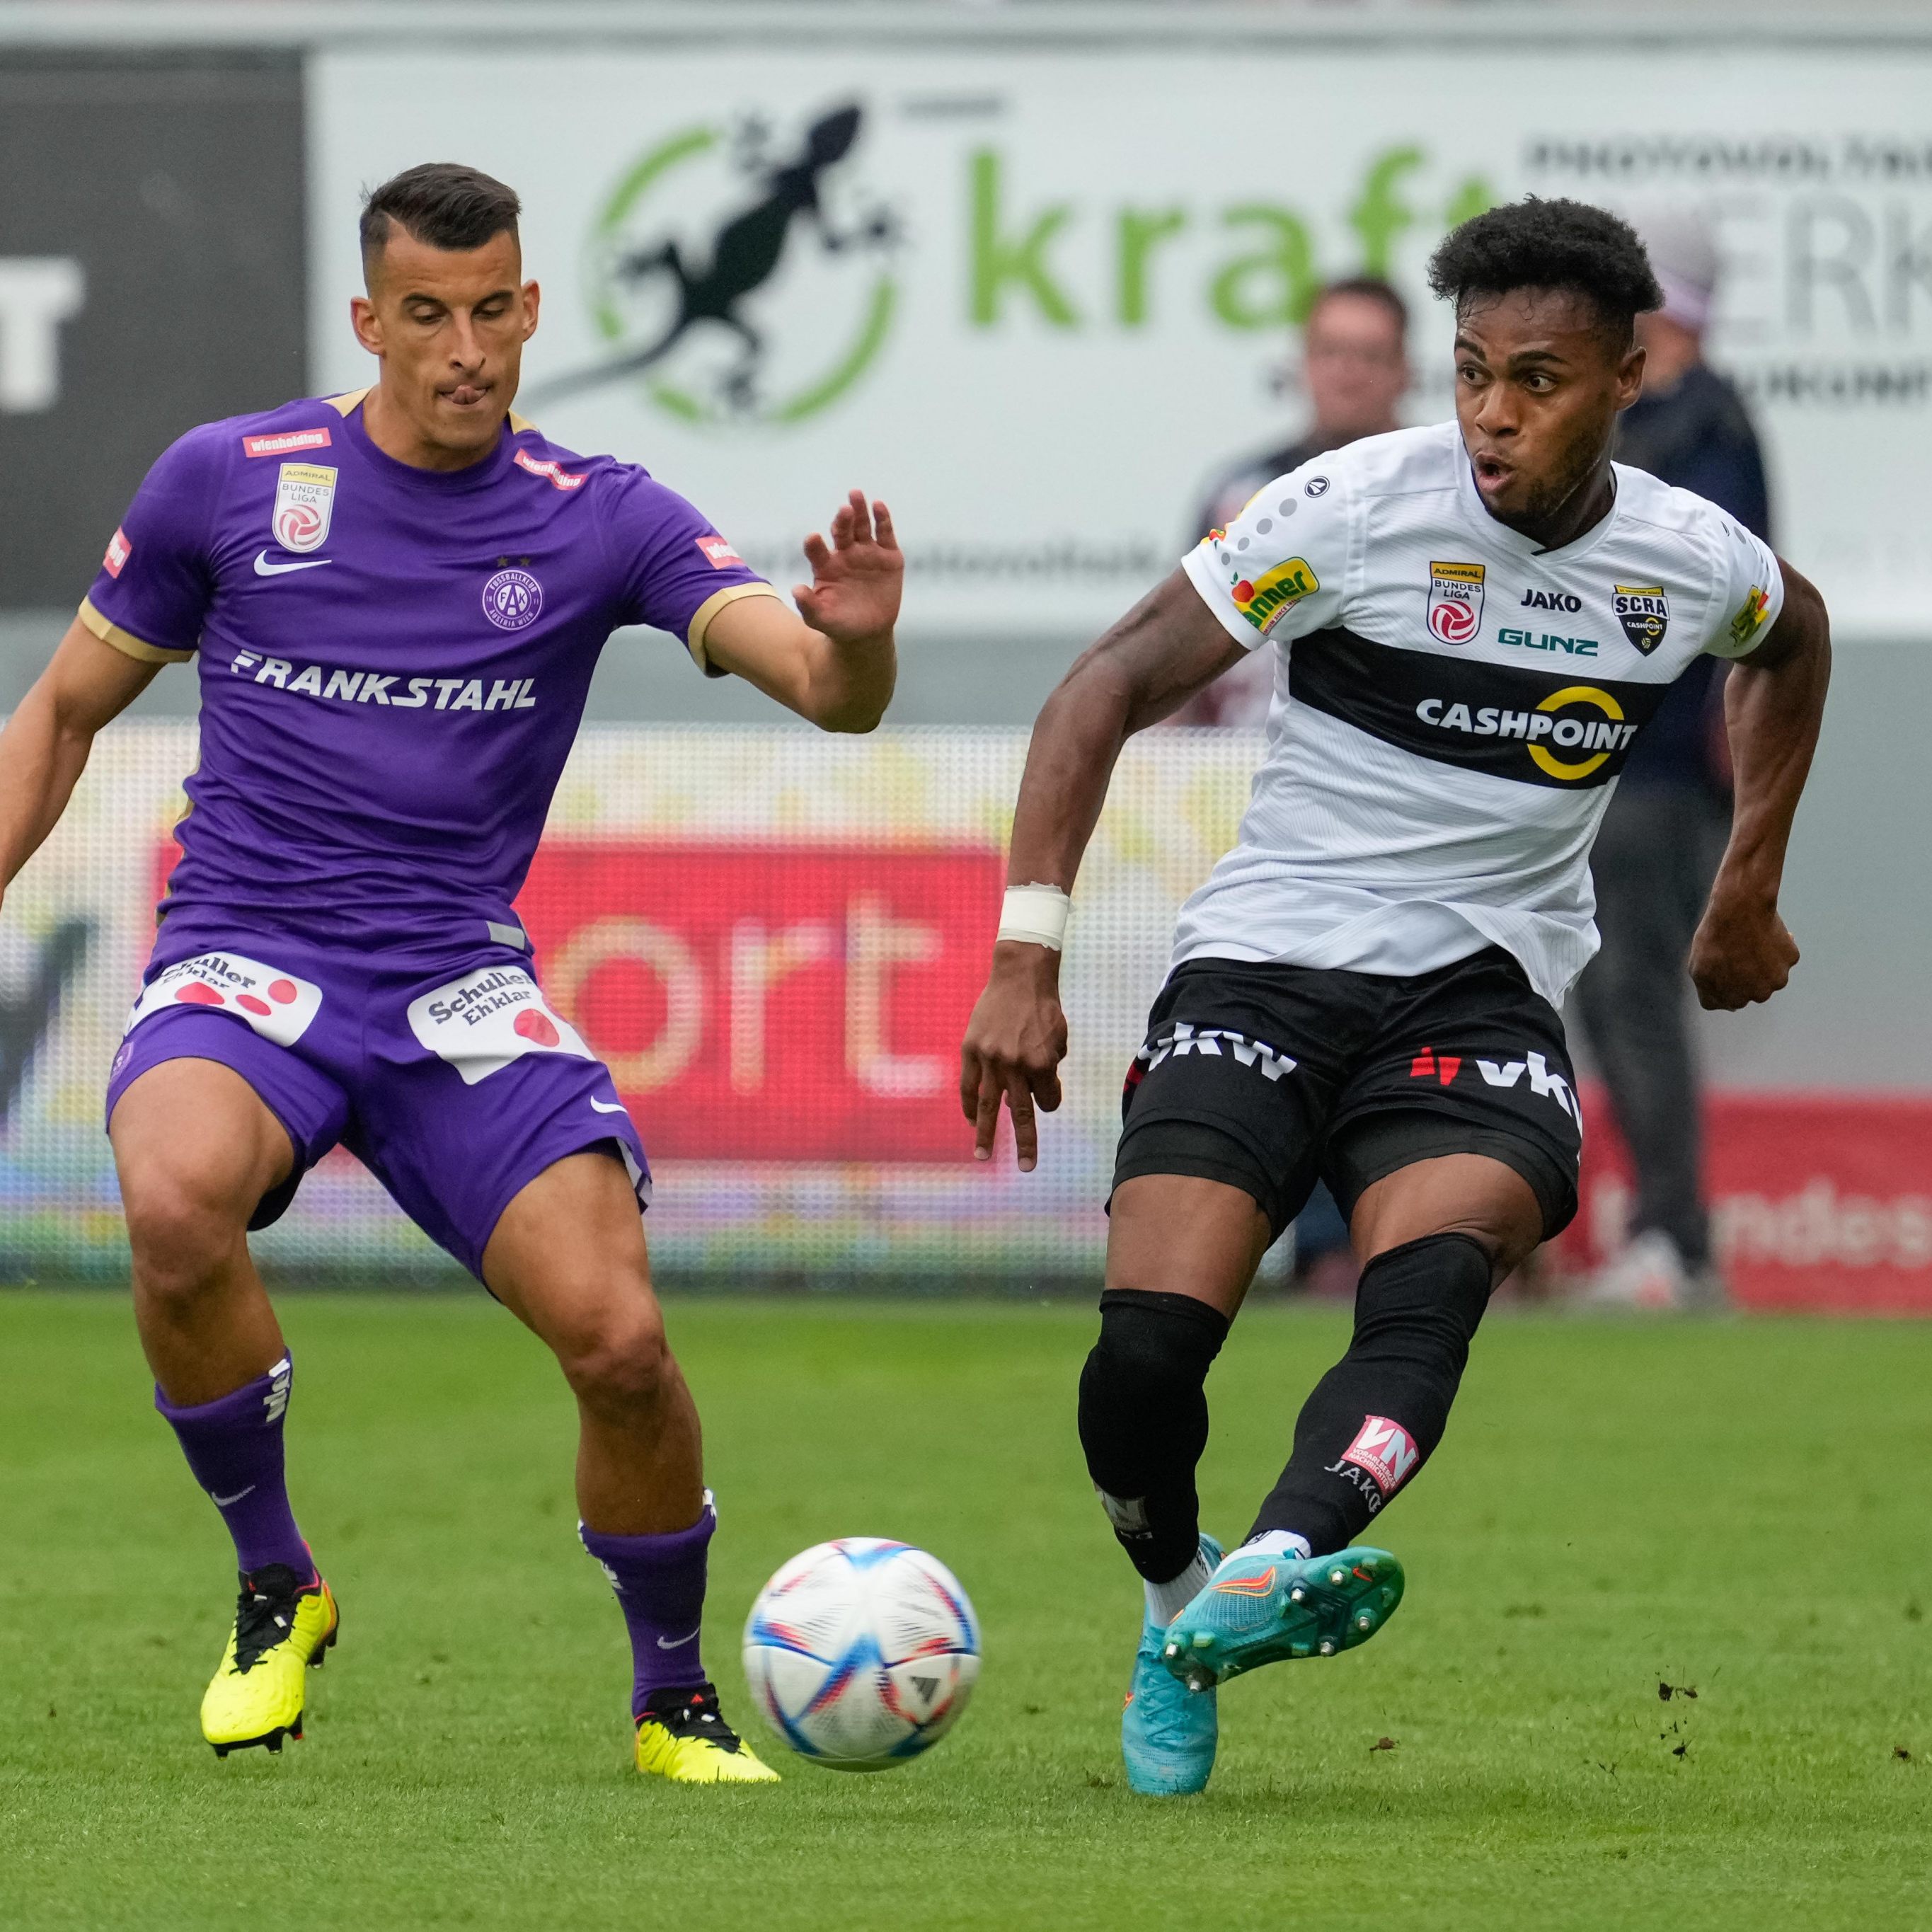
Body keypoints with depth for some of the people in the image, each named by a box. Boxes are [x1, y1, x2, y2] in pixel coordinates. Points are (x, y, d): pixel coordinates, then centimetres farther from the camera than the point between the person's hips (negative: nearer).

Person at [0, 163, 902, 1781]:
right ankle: (275, 1588, -8)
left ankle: (675, 1696, 9)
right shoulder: (228, 481, 3)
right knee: (176, 1206, -34)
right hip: (245, 967, -1)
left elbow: (820, 685, -11)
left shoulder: (599, 519, 1)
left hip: (460, 985, 1)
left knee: (620, 1341, -19)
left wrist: (855, 640, -35)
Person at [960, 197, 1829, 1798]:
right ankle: (1177, 1614, 12)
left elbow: (1794, 637, 29)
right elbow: (1112, 689, -8)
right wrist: (1027, 957, -16)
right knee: (1149, 1347, -19)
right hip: (1266, 967, -1)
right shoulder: (1359, 506, -9)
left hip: (1484, 999, 1)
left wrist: (1749, 888, 27)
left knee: (1435, 1270, -32)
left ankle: (1279, 1569, -55)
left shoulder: (1697, 563, 2)